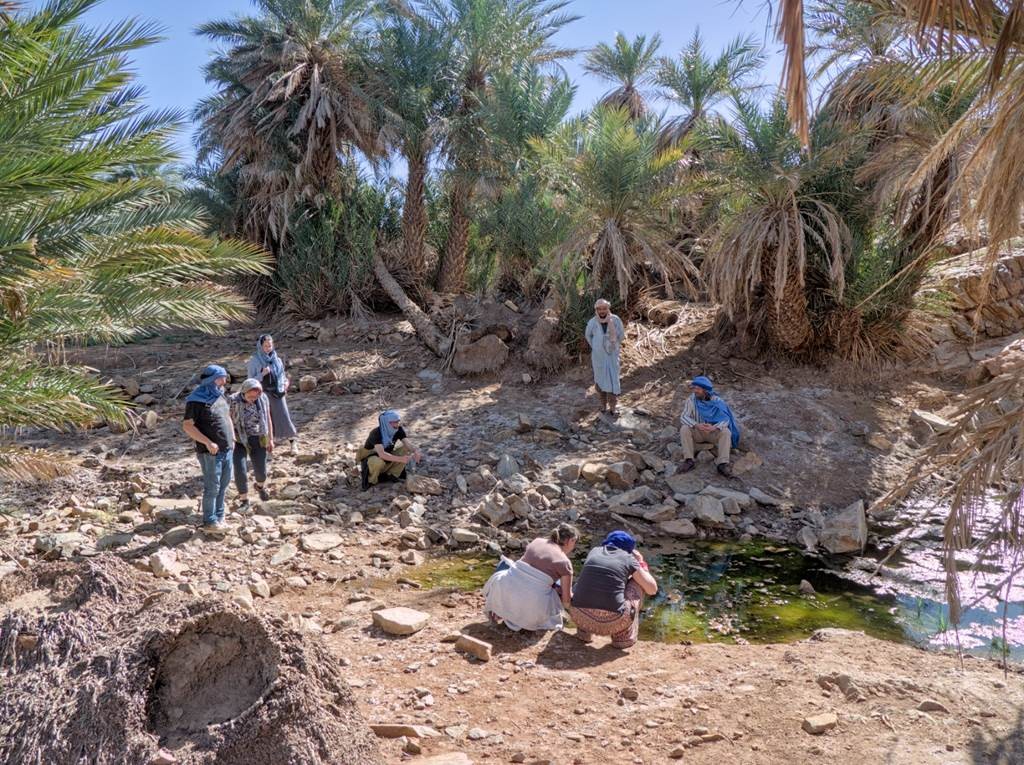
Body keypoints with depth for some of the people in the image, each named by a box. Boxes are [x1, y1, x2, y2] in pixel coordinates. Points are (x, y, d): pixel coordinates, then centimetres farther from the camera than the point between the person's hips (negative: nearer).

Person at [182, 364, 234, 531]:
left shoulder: (220, 396, 10)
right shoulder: (196, 401, -14)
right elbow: (187, 426, -17)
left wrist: (233, 438, 16)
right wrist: (208, 442, -22)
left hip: (227, 449, 7)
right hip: (210, 452, -7)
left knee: (224, 484, 14)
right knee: (212, 487, 1)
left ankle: (219, 516, 28)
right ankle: (209, 521, 14)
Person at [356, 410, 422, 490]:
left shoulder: (399, 430, -12)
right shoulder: (376, 433, -30)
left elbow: (407, 444, -15)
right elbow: (381, 454, -42)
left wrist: (416, 451, -37)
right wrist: (400, 459, -49)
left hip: (387, 459, 6)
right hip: (369, 459, -6)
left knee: (406, 450, -14)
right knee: (378, 462, -40)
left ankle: (390, 475, -4)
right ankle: (371, 481, -10)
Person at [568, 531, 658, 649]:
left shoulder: (595, 551, 16)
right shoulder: (629, 559, 7)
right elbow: (652, 589, 13)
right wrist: (642, 564, 27)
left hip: (580, 616, 3)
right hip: (611, 622, -3)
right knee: (637, 583, 21)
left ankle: (584, 630, 22)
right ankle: (623, 636, 17)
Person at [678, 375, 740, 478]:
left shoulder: (717, 401, -13)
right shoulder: (691, 400, -11)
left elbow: (726, 419, -21)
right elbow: (683, 417, -18)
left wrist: (714, 427, -41)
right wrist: (696, 425, -37)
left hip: (714, 432, -1)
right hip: (697, 432, 1)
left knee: (726, 432, -30)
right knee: (684, 429, -28)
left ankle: (723, 464, -38)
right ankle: (689, 460, -29)